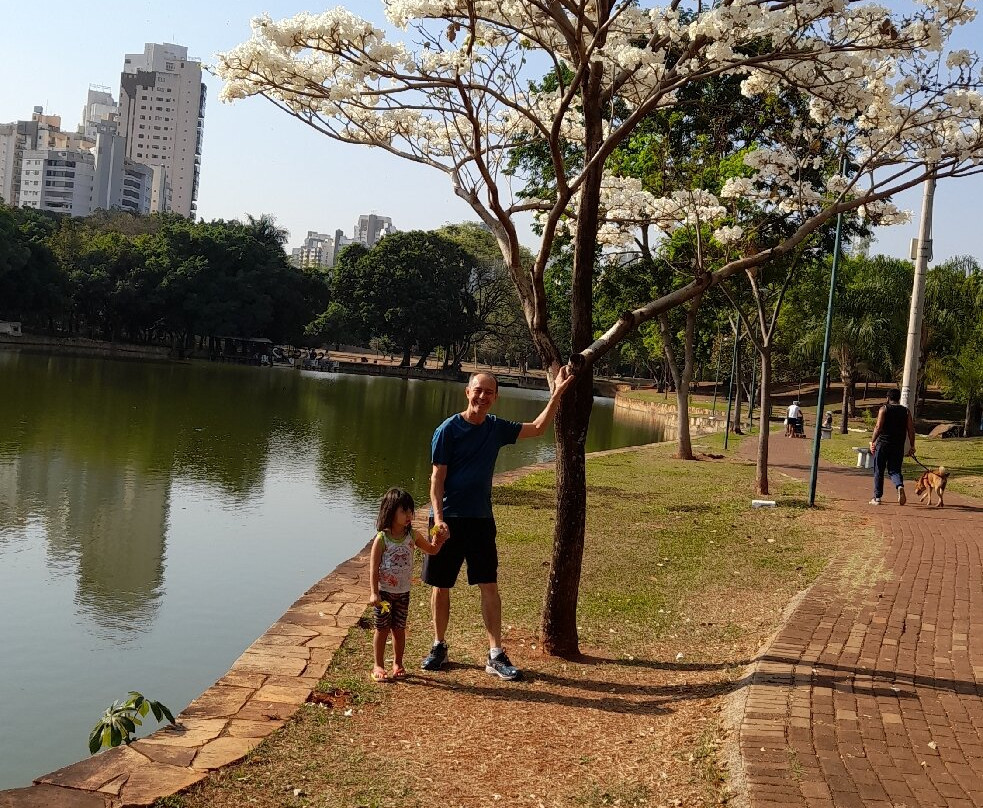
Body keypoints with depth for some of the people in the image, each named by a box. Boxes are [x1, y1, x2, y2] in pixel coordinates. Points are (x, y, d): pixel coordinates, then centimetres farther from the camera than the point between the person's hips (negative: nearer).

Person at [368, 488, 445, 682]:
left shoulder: (413, 535, -1)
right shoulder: (382, 538, -15)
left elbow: (432, 549, 11)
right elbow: (373, 568, -13)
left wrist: (439, 540, -10)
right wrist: (374, 593, -18)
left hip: (403, 592, 4)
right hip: (384, 591, -4)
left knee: (399, 629, 11)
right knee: (382, 629, 6)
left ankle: (398, 664, 26)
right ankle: (378, 666, 18)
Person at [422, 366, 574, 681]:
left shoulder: (497, 428, 5)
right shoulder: (448, 430, -9)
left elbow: (538, 428, 15)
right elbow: (437, 478, -10)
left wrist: (557, 393, 9)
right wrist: (438, 518, -19)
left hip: (481, 519, 4)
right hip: (448, 519, -3)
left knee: (489, 586, 0)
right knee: (440, 586, 6)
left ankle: (496, 655, 5)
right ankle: (439, 647, 23)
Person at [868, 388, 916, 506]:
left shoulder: (884, 409, -3)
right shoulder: (906, 411, 7)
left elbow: (878, 427, -12)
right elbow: (911, 429, 3)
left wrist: (872, 442, -8)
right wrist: (912, 446, 7)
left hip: (883, 444, -2)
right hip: (898, 446, 2)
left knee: (879, 471, 8)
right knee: (895, 470, 9)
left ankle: (877, 497, 10)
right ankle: (900, 486, -22)